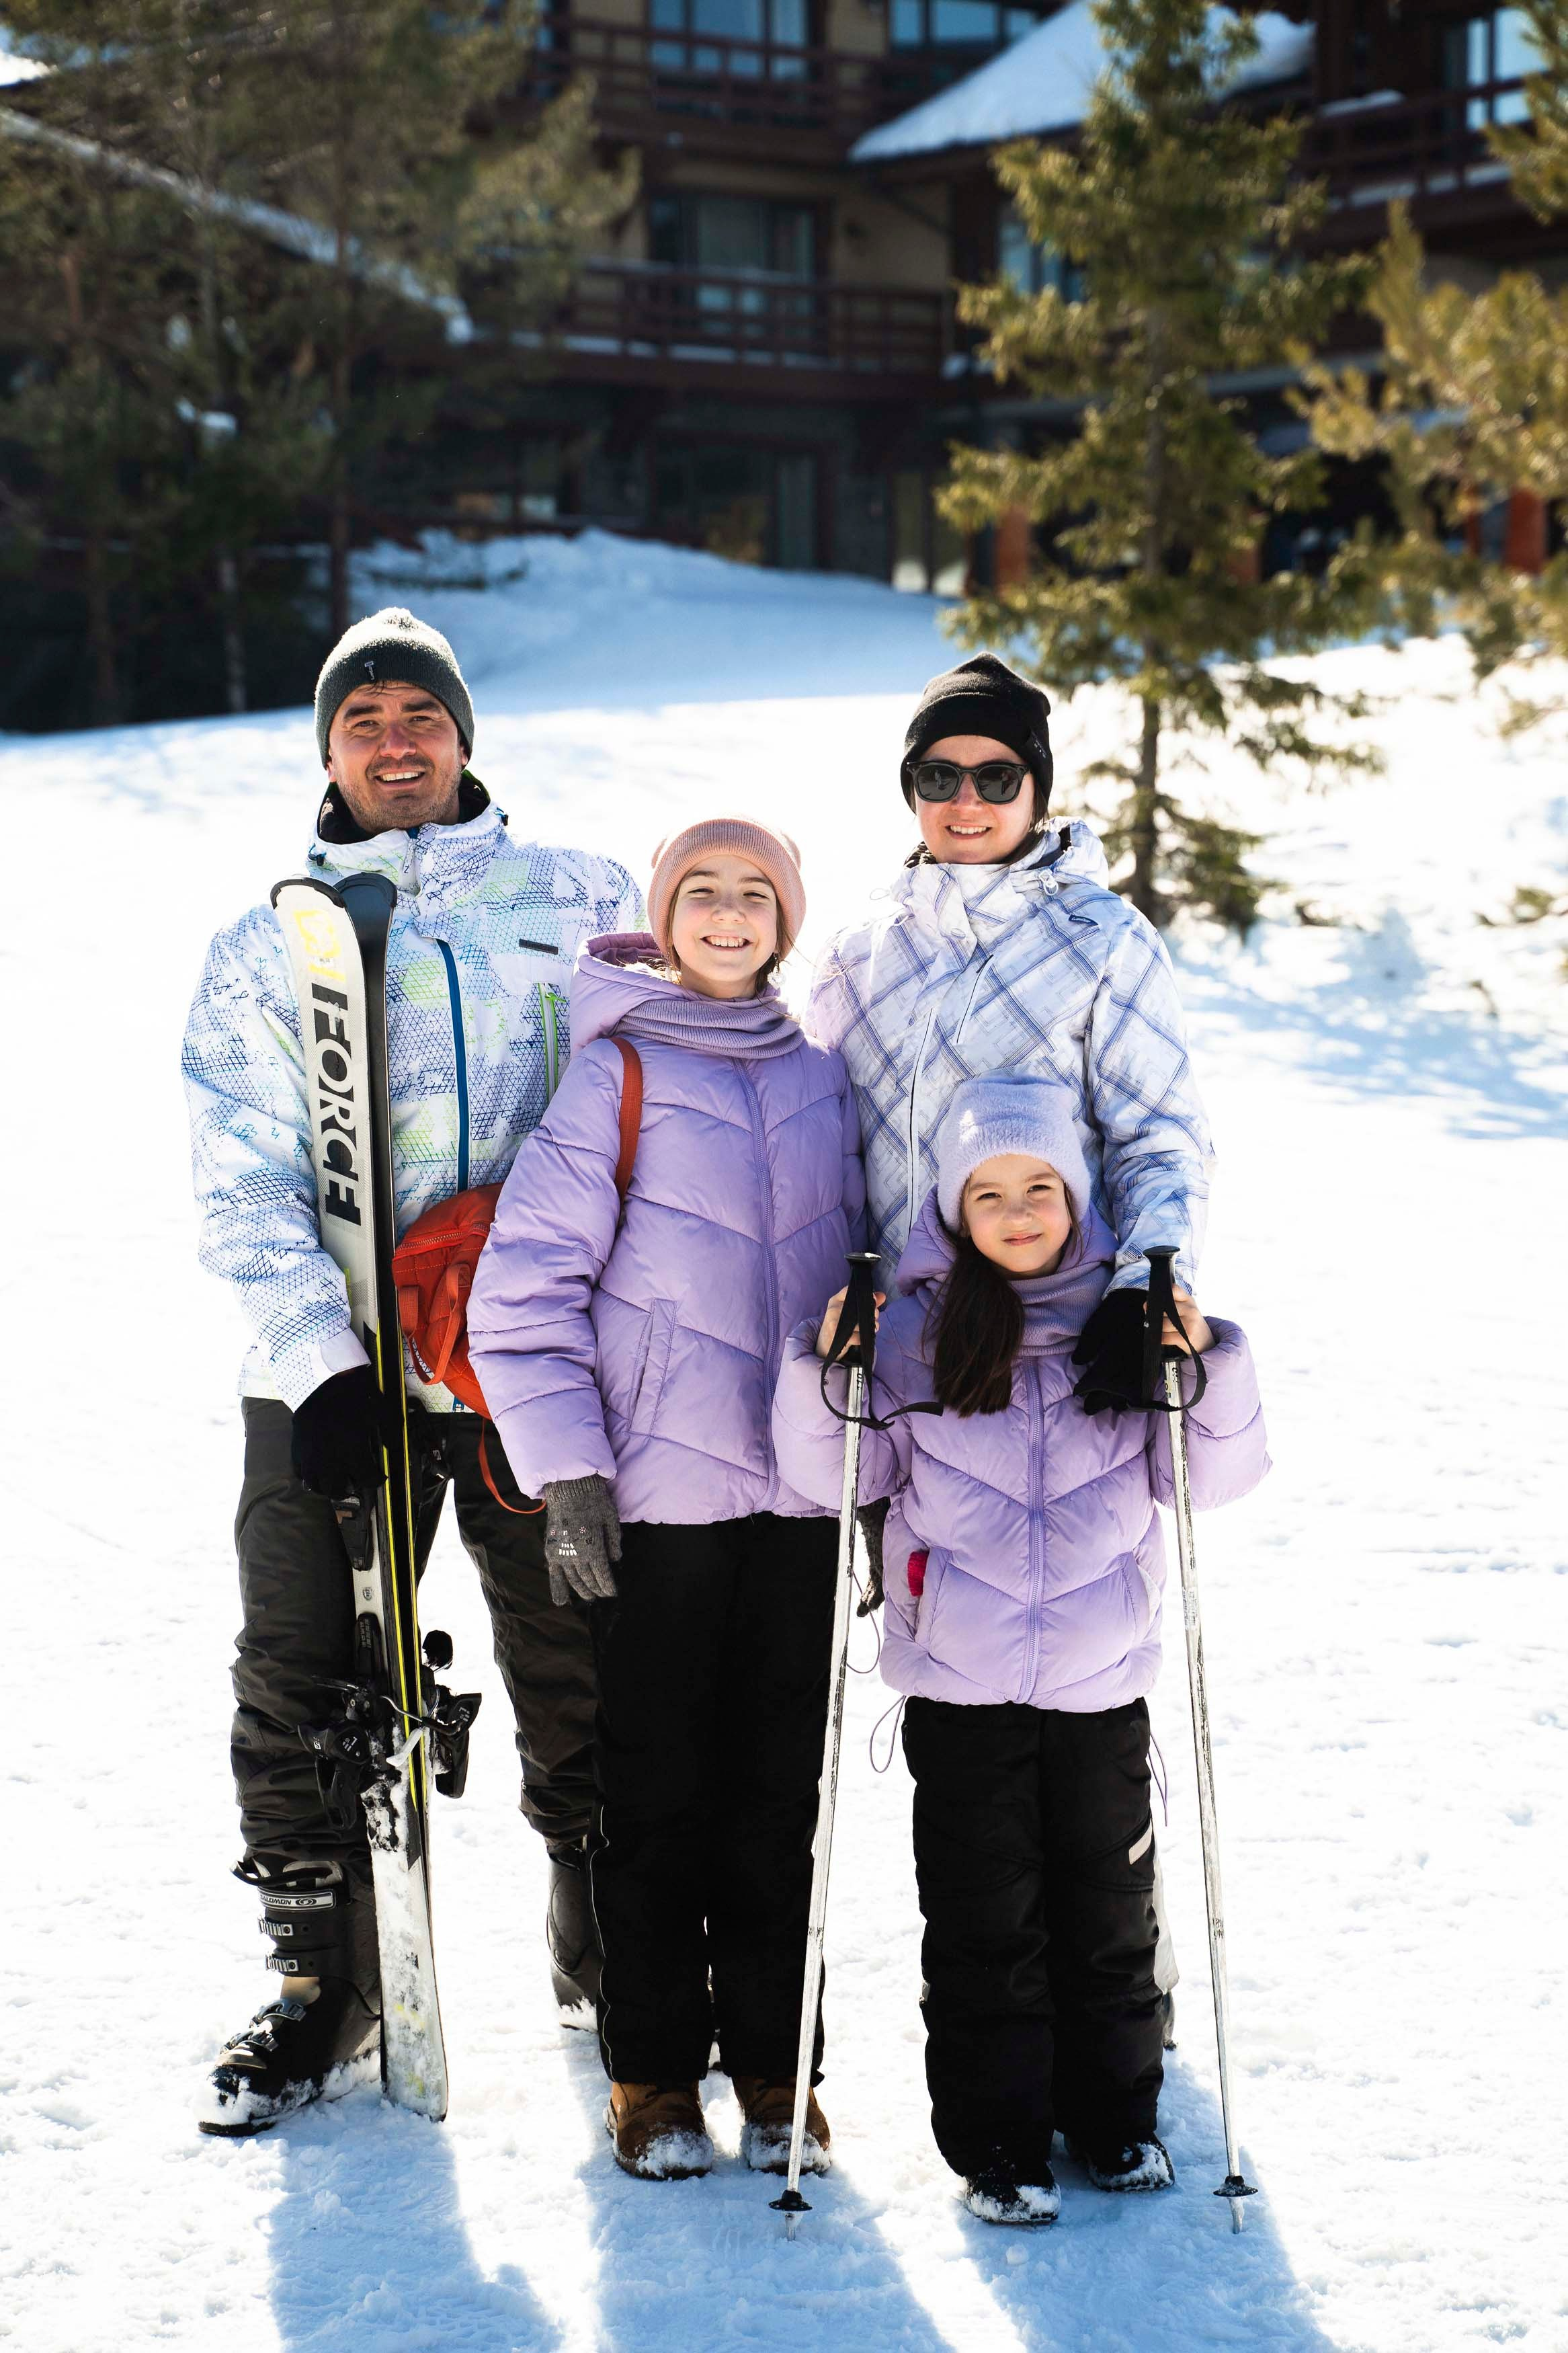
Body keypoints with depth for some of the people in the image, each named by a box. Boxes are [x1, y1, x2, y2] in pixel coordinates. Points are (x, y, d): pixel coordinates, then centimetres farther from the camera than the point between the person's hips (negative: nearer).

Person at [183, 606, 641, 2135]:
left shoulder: (579, 905, 10)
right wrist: (324, 1361, -11)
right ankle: (321, 1990, 17)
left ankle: (606, 1954, 26)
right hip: (329, 1372, 1)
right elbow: (242, 1189, 3)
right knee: (302, 1689, 2)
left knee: (584, 1678, 7)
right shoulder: (265, 948, 10)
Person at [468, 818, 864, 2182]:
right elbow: (524, 1288, -5)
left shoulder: (824, 1078, 10)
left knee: (779, 1789, 7)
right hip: (656, 1493, -3)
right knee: (657, 1787, 3)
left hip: (800, 1492, 3)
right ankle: (655, 2074, 15)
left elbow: (867, 1271, 18)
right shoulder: (615, 1074, -3)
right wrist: (567, 1472, -11)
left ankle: (775, 2069, 18)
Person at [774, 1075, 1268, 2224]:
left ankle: (1116, 2113, 30)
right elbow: (829, 1476, 0)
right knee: (984, 1916, 5)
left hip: (1103, 1677, 1)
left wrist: (1213, 1365, -15)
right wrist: (826, 1372, -16)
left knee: (1109, 1903, 13)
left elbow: (1216, 1477, 1)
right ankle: (995, 2139, 19)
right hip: (960, 1680, -1)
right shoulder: (913, 1326, -2)